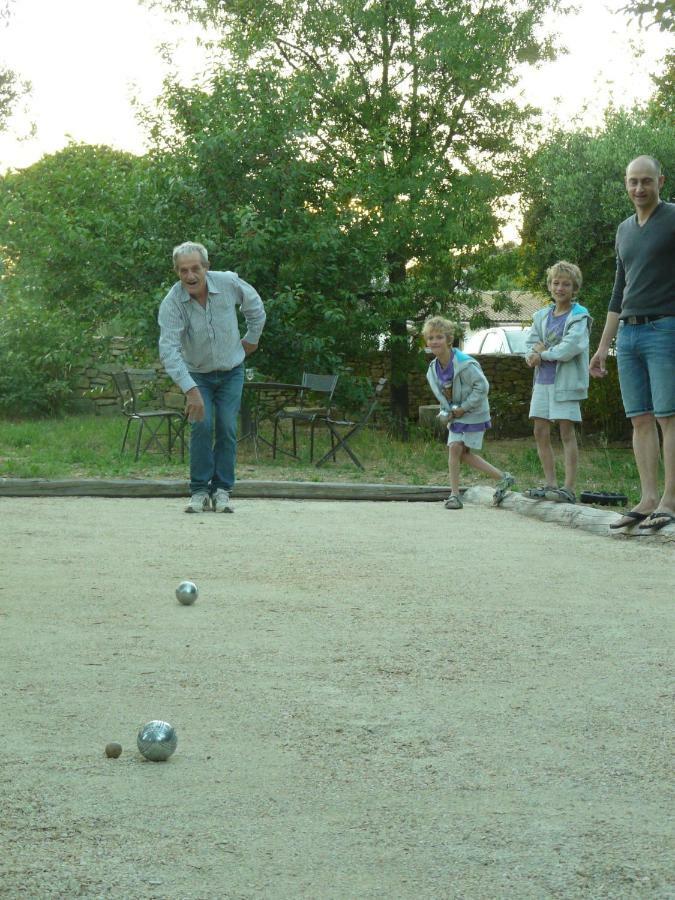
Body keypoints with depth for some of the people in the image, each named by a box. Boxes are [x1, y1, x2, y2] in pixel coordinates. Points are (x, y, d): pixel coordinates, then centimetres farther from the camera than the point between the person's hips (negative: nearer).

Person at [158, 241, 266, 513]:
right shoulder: (171, 304, -25)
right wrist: (190, 390, -41)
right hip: (197, 374, -1)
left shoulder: (229, 283, -19)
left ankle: (222, 490, 3)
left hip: (231, 371, 1)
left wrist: (252, 338, 13)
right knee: (201, 426, -15)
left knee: (227, 428, -6)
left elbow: (255, 306, 4)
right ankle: (199, 491, -5)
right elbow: (169, 350, -32)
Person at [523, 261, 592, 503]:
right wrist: (536, 353, -12)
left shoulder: (579, 316, -6)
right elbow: (531, 343, 11)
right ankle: (550, 484, 15)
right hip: (543, 380, 6)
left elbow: (571, 347, -17)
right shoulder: (542, 316, 13)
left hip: (565, 381, -6)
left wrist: (543, 354, -8)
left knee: (567, 432, -6)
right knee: (540, 433, 7)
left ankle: (569, 488, -6)